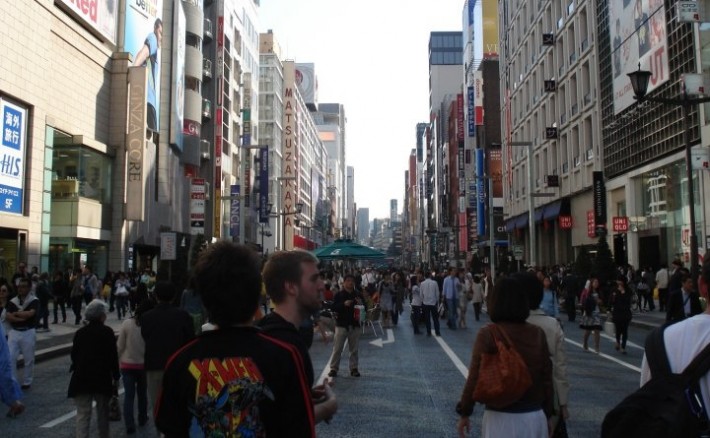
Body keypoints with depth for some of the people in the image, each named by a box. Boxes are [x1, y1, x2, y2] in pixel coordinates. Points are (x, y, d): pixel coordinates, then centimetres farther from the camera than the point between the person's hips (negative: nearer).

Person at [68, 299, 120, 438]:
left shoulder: (80, 332, 4)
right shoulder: (107, 332, -6)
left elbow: (74, 355, 9)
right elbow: (113, 356, -7)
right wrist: (116, 376, 1)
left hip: (82, 378, 2)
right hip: (102, 378, -2)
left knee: (82, 414, 1)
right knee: (102, 411, 15)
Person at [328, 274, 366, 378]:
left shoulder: (358, 295, 7)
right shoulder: (339, 295, -1)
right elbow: (333, 308, -9)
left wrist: (361, 304, -12)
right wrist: (344, 304, -23)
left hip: (355, 325, 3)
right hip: (341, 324, -3)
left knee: (354, 349, 8)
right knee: (337, 348, -2)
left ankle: (354, 368, 17)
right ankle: (333, 368, 5)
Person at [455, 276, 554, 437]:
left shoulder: (487, 334, -13)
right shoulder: (538, 334, -4)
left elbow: (475, 377, -13)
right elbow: (547, 378, 2)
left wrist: (464, 413, 0)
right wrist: (548, 414, 15)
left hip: (501, 418, -3)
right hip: (535, 417, 3)